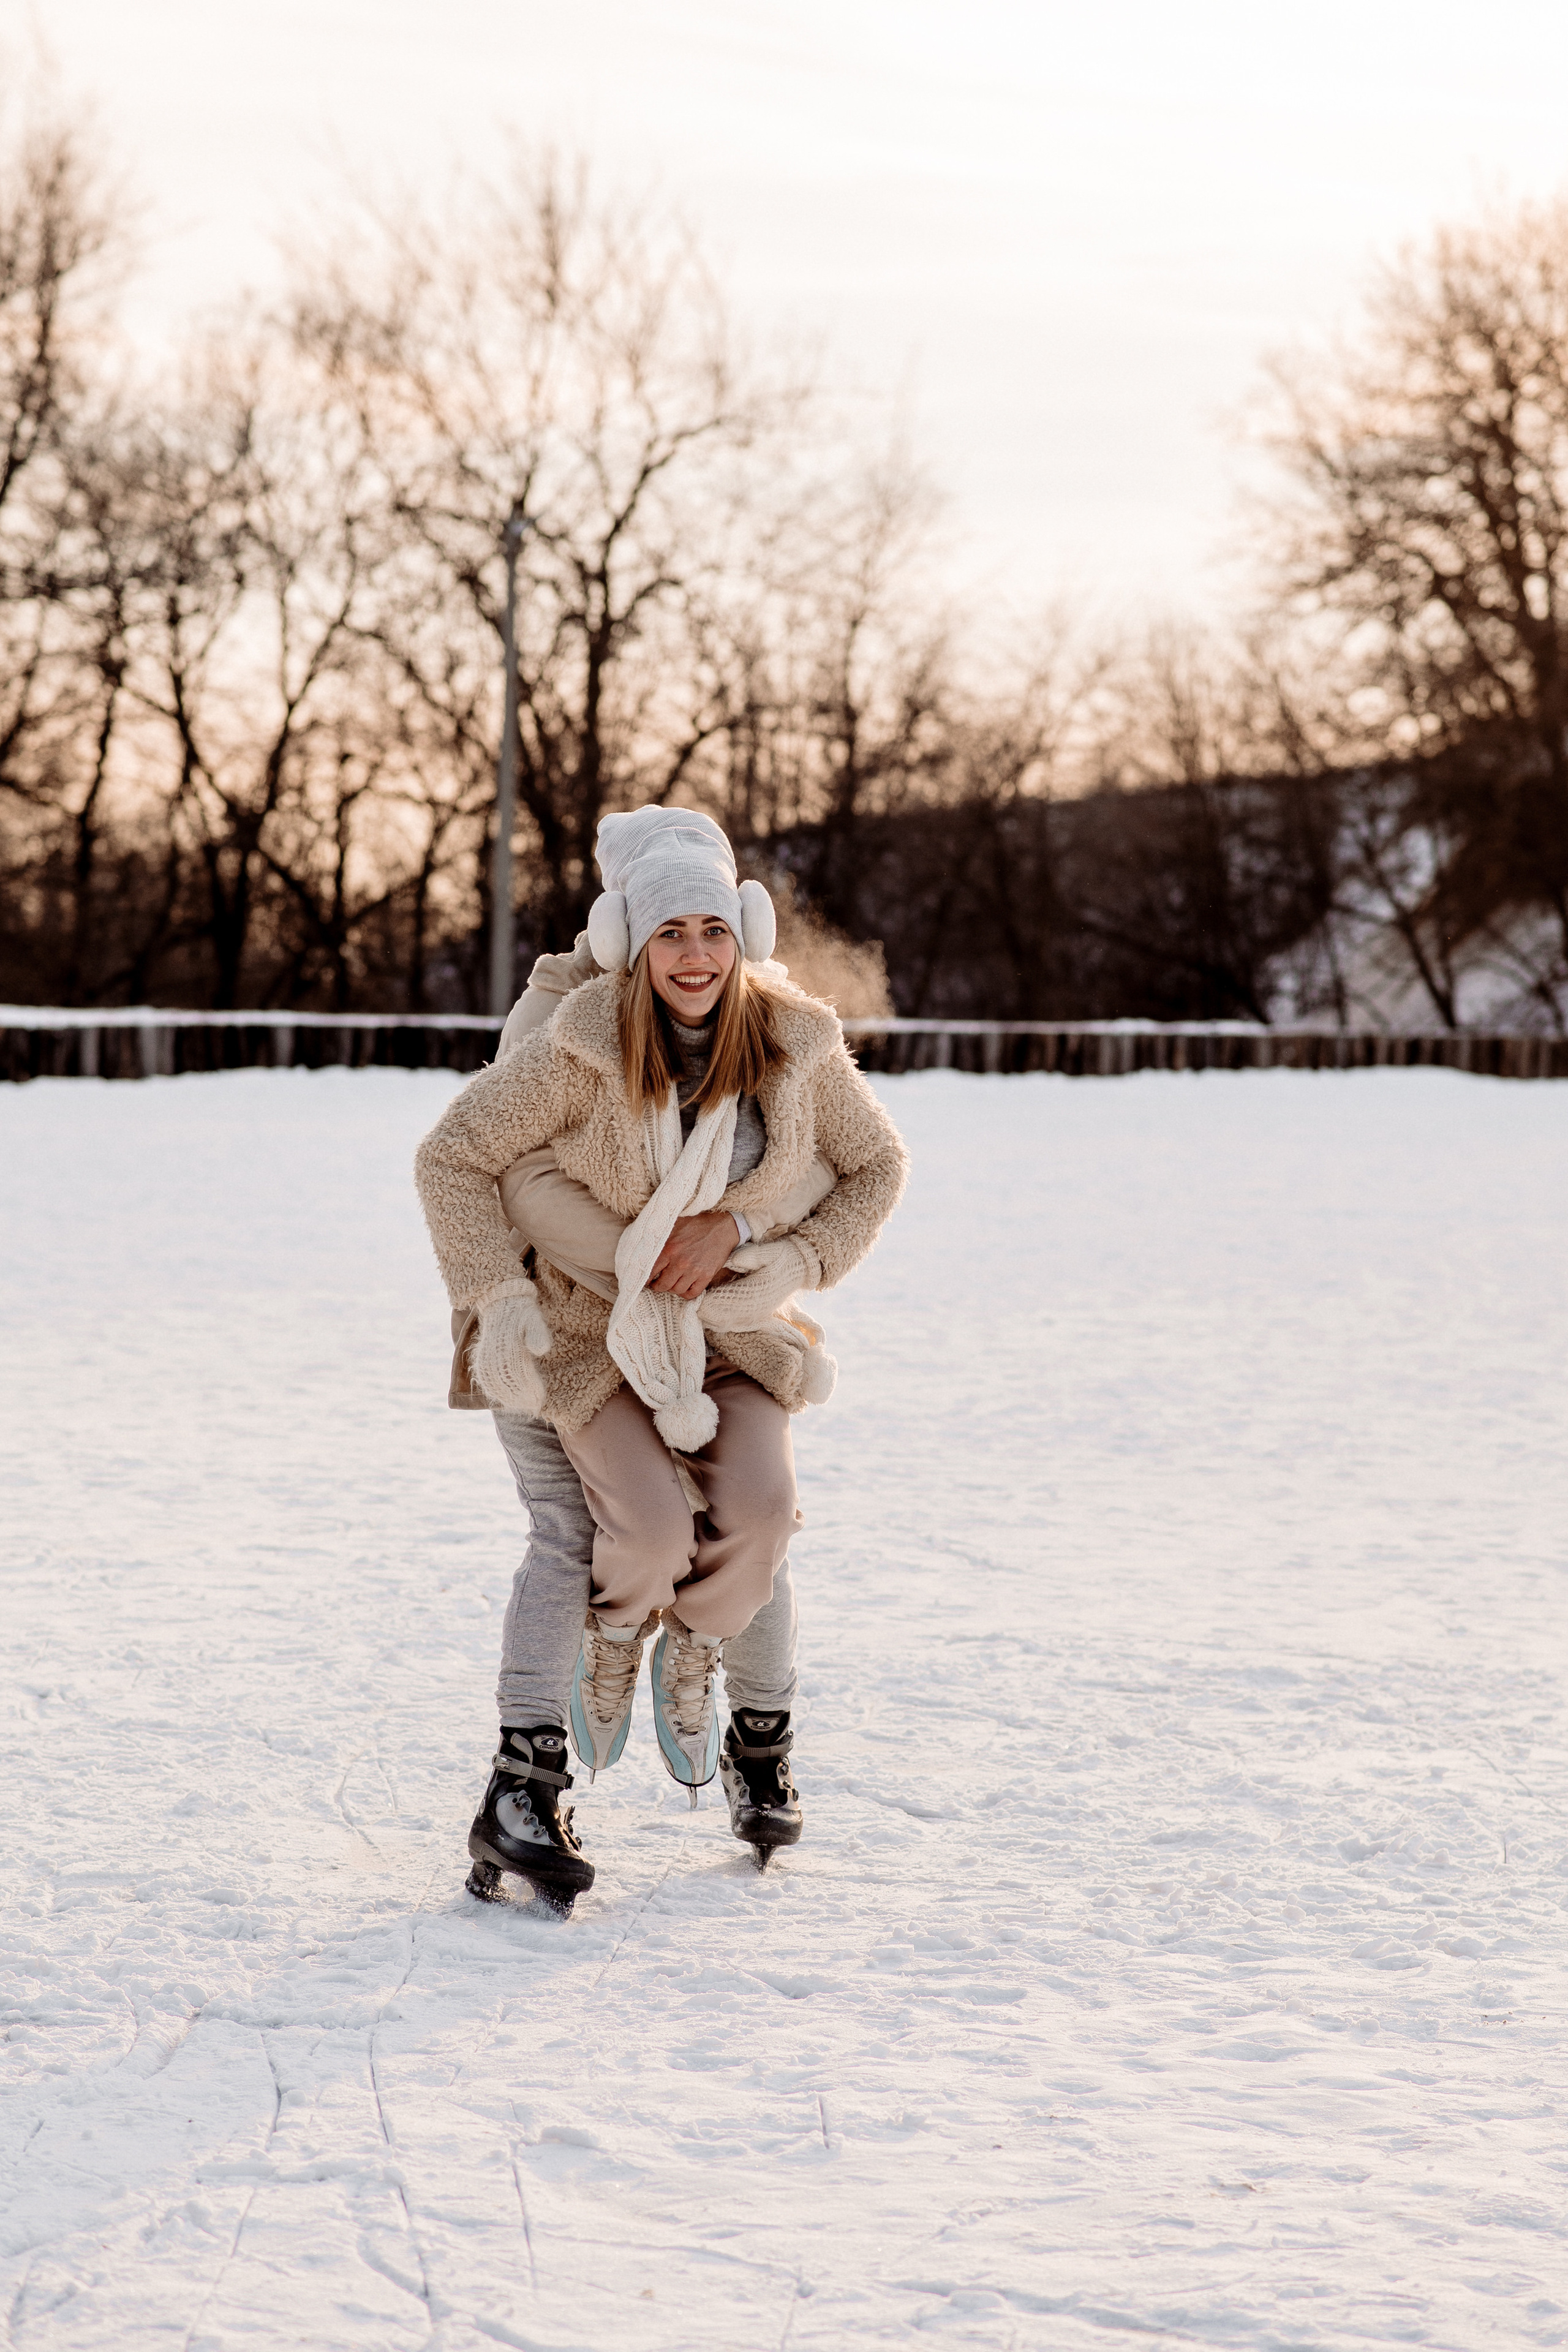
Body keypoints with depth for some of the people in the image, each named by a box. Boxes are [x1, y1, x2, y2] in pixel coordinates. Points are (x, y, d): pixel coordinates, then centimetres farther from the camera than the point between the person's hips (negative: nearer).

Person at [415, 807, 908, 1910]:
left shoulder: (798, 1045, -9)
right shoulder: (581, 1049, -17)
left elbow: (877, 1167, 7)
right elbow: (455, 1158, -7)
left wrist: (746, 1234, -5)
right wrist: (500, 1303, -13)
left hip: (733, 1330, 2)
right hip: (591, 1330, -2)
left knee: (757, 1513, -22)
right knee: (649, 1524, -25)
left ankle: (759, 1738, 8)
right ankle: (525, 1783, -1)